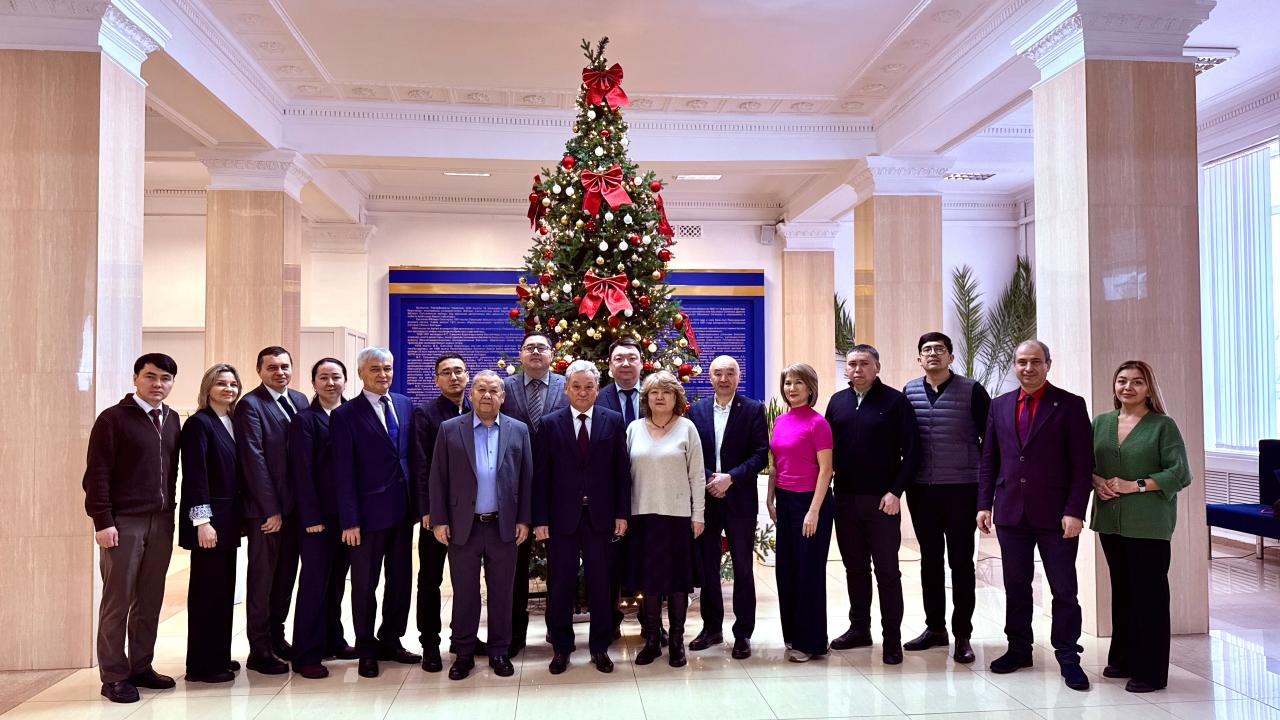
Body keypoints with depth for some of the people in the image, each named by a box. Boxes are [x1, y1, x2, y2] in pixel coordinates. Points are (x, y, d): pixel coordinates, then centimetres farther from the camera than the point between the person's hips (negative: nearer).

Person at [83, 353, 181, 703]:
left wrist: (170, 511, 9)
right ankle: (114, 676, 12)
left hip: (161, 522, 5)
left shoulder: (172, 420, 10)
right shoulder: (113, 418, -7)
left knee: (150, 601, 9)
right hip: (124, 522, -5)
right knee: (118, 601, 3)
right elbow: (97, 474, -9)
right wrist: (103, 522, -13)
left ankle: (140, 667, 21)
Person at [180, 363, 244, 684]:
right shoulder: (199, 423, -9)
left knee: (224, 589, 13)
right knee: (207, 590, -1)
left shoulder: (231, 423, 13)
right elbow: (195, 474, -15)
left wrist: (237, 518, 9)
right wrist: (202, 521, -18)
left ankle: (219, 658, 23)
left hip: (229, 519, 8)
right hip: (209, 519, -8)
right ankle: (201, 666, 9)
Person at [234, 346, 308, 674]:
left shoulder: (299, 400, 10)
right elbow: (254, 459, -13)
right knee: (262, 578, 4)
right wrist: (271, 509, -14)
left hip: (294, 505, 6)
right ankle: (259, 650, 13)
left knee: (286, 574, 13)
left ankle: (276, 637, 27)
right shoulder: (250, 405, -9)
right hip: (265, 508, -6)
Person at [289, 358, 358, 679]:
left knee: (337, 581, 14)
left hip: (348, 513, 5)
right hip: (319, 516, -5)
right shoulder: (305, 419, -5)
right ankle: (306, 655, 8)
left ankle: (332, 641, 27)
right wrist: (312, 518, -13)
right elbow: (302, 472, -9)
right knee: (314, 583, 1)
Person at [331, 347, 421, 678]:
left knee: (401, 578, 14)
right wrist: (349, 520, -14)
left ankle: (390, 641, 30)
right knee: (365, 583, 8)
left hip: (403, 508, 5)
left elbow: (412, 453, 10)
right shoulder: (345, 415, -8)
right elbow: (344, 472, -10)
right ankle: (367, 649, 24)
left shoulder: (405, 405, 7)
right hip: (369, 511, -5)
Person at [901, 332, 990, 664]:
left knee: (961, 562, 4)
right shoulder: (909, 392, 6)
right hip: (922, 491, 3)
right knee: (930, 560, 12)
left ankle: (962, 634, 14)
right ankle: (935, 627, 25)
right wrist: (906, 480, 7)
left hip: (961, 490, -3)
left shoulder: (972, 390, -4)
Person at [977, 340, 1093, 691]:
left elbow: (1083, 464, -6)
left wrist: (1074, 511, -13)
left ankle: (1067, 658, 16)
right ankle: (1019, 650, 24)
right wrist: (984, 504, 4)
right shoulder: (1000, 405, 9)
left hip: (1054, 513, -3)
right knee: (1016, 586, 12)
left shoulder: (1070, 405, -3)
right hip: (1010, 512, 4)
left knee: (1063, 589, 4)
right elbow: (988, 459, 11)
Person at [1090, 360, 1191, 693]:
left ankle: (1150, 671, 7)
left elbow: (1180, 473, -7)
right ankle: (1123, 659, 23)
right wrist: (1097, 482, -6)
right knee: (1121, 589, 12)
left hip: (1148, 523, -4)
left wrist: (1136, 486, -14)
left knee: (1149, 593, -1)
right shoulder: (1101, 423, 11)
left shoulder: (1163, 426, -2)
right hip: (1110, 520, 5)